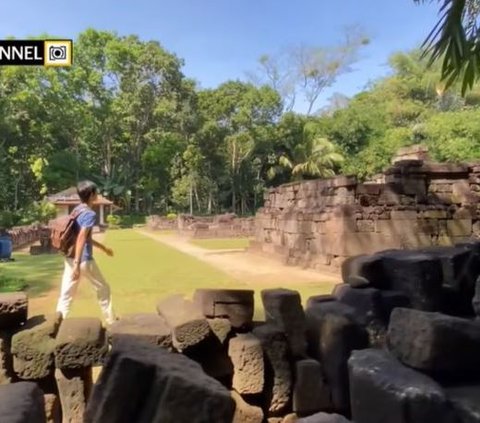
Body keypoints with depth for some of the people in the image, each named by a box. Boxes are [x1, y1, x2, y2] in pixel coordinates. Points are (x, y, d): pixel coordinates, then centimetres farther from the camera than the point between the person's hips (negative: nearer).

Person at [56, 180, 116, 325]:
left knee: (66, 295, 7)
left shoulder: (76, 210, 13)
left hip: (70, 258, 8)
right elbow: (81, 238, -25)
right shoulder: (90, 214, -15)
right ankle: (111, 321, 22)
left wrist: (103, 247, 32)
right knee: (103, 289, 11)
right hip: (84, 260, -8)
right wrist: (77, 264, -30)